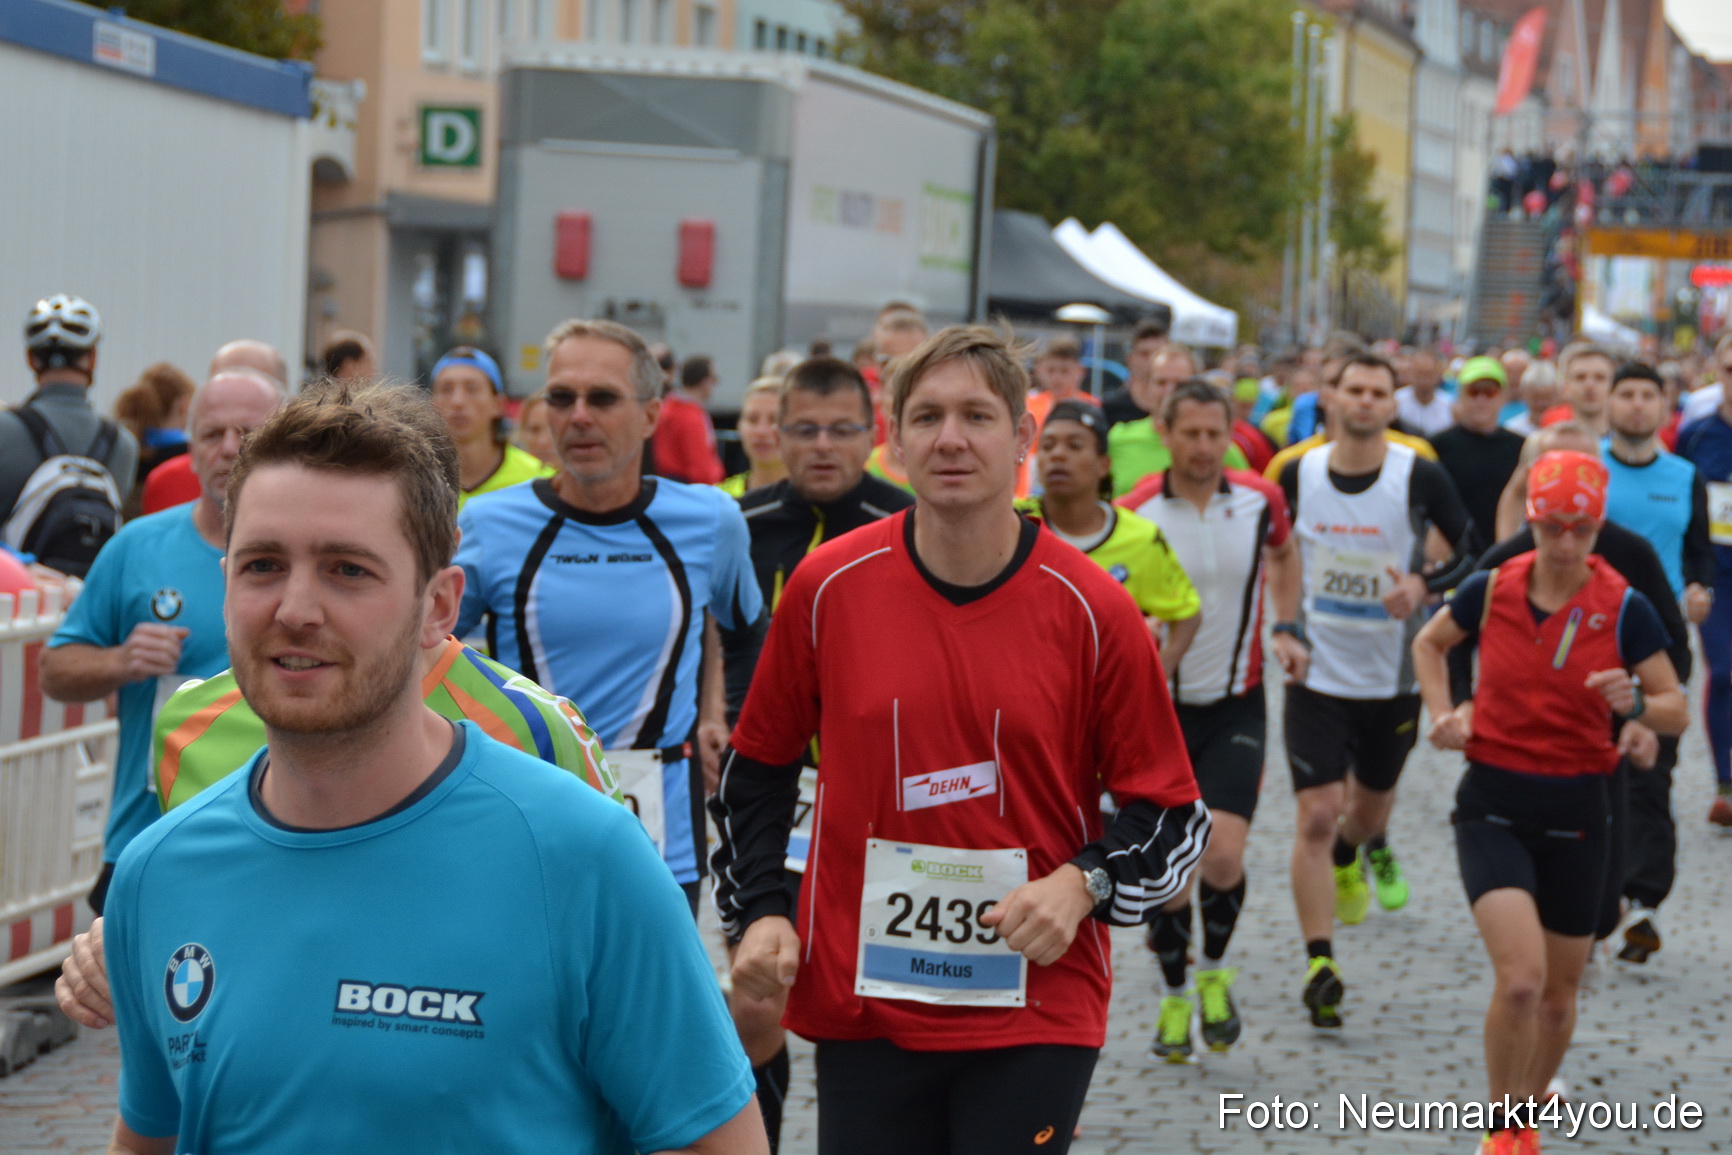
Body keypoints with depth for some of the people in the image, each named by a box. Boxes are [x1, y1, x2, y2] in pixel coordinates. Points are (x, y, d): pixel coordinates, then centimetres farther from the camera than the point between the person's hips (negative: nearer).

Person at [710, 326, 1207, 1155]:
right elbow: (756, 767, 12)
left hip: (1037, 1009, -1)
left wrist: (1083, 883, -16)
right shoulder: (829, 587, -1)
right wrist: (758, 913, 2)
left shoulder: (1088, 609, -6)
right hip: (859, 1000, 1)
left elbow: (1172, 812, 1)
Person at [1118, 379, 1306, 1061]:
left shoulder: (1260, 501, -4)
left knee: (1222, 855, -13)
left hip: (1236, 704, 1)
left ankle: (1215, 971, 16)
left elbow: (1284, 553, 19)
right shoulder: (1134, 514, -11)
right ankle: (1175, 998, 23)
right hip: (1160, 705, -1)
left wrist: (1286, 628, 8)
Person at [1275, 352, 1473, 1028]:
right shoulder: (1297, 474, -4)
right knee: (1317, 817, -11)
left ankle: (1361, 849, 58)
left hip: (1394, 674, 1)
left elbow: (1477, 554, -5)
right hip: (1316, 672, 0)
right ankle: (1319, 966, -11)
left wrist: (1425, 585, -22)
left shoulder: (1419, 477, -10)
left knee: (1370, 805, 20)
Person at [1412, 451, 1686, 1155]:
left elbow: (1677, 709, -2)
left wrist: (1635, 706, -24)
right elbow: (1428, 643, 15)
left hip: (1576, 812, 1)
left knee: (1559, 992, 11)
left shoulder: (1624, 610, -7)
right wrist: (1444, 713, 0)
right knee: (1521, 977, -19)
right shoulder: (1490, 591, -4)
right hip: (1493, 805, -1)